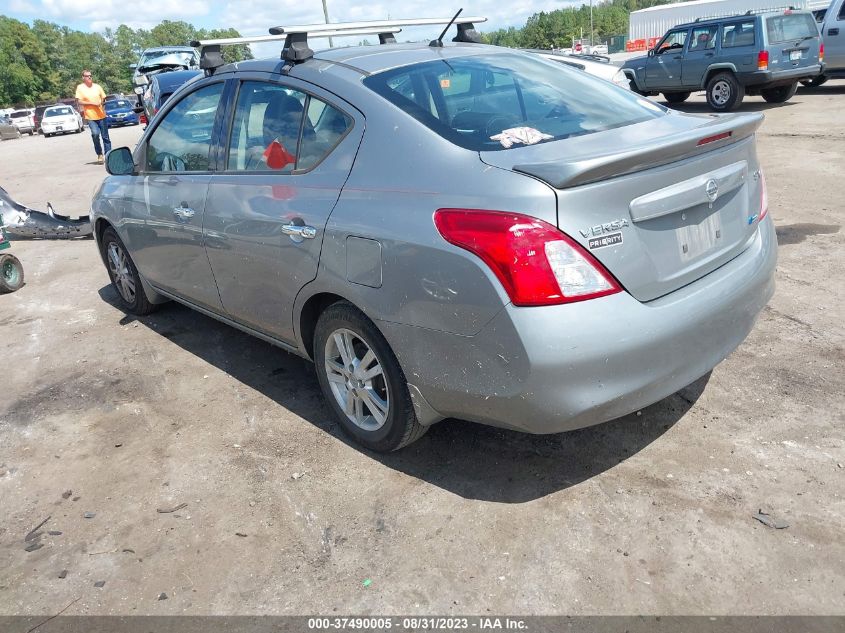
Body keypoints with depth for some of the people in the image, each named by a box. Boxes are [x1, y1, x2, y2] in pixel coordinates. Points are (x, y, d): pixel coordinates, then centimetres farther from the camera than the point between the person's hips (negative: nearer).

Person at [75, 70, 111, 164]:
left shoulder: (97, 86, 8)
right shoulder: (80, 87, 1)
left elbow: (103, 98, 16)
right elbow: (79, 101, -3)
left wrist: (102, 102, -5)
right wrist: (92, 103, -13)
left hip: (101, 115, 3)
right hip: (90, 117, -3)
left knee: (105, 137, 5)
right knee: (95, 133, -22)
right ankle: (99, 154, -6)